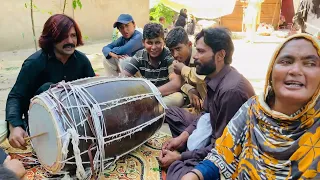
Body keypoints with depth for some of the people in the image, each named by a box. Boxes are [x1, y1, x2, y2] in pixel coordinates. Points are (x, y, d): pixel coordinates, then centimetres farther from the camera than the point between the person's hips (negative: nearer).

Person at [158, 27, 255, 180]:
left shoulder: (231, 90, -31)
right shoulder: (214, 76, -3)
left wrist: (180, 157, -18)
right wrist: (183, 136, -2)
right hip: (213, 130, 9)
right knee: (170, 113, 11)